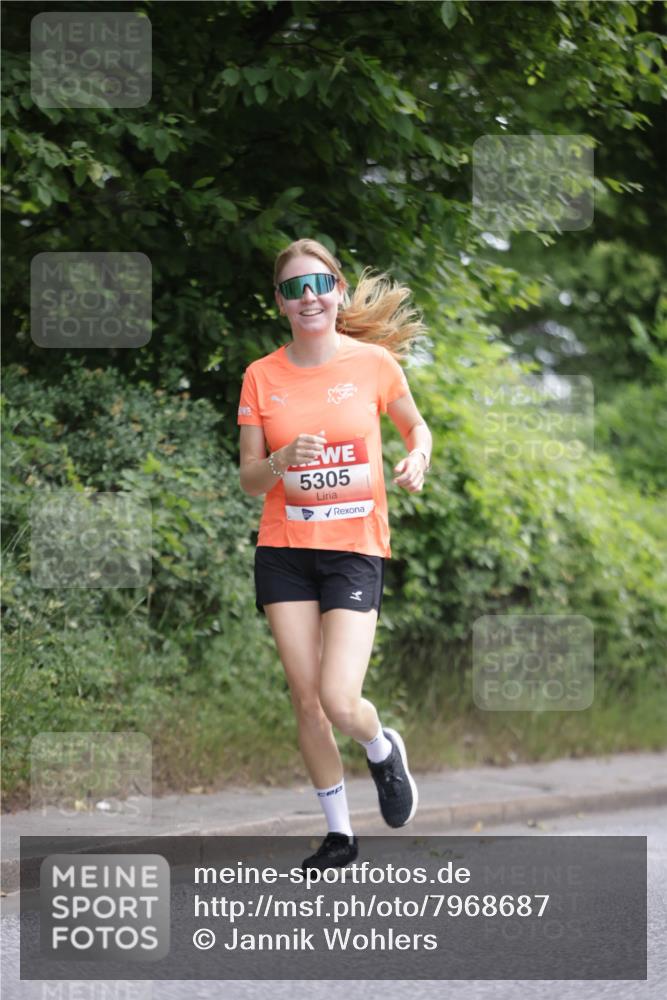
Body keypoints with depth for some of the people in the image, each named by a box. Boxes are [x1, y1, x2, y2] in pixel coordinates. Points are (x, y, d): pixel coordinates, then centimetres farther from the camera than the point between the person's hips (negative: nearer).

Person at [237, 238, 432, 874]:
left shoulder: (374, 362, -2)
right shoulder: (261, 376, 1)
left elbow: (415, 424, 16)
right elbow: (250, 480, 3)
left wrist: (418, 455, -7)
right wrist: (284, 460, -18)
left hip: (355, 549, -2)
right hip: (284, 551, 2)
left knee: (339, 702, -14)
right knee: (306, 700, 1)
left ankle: (383, 751, 22)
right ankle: (338, 832, 18)